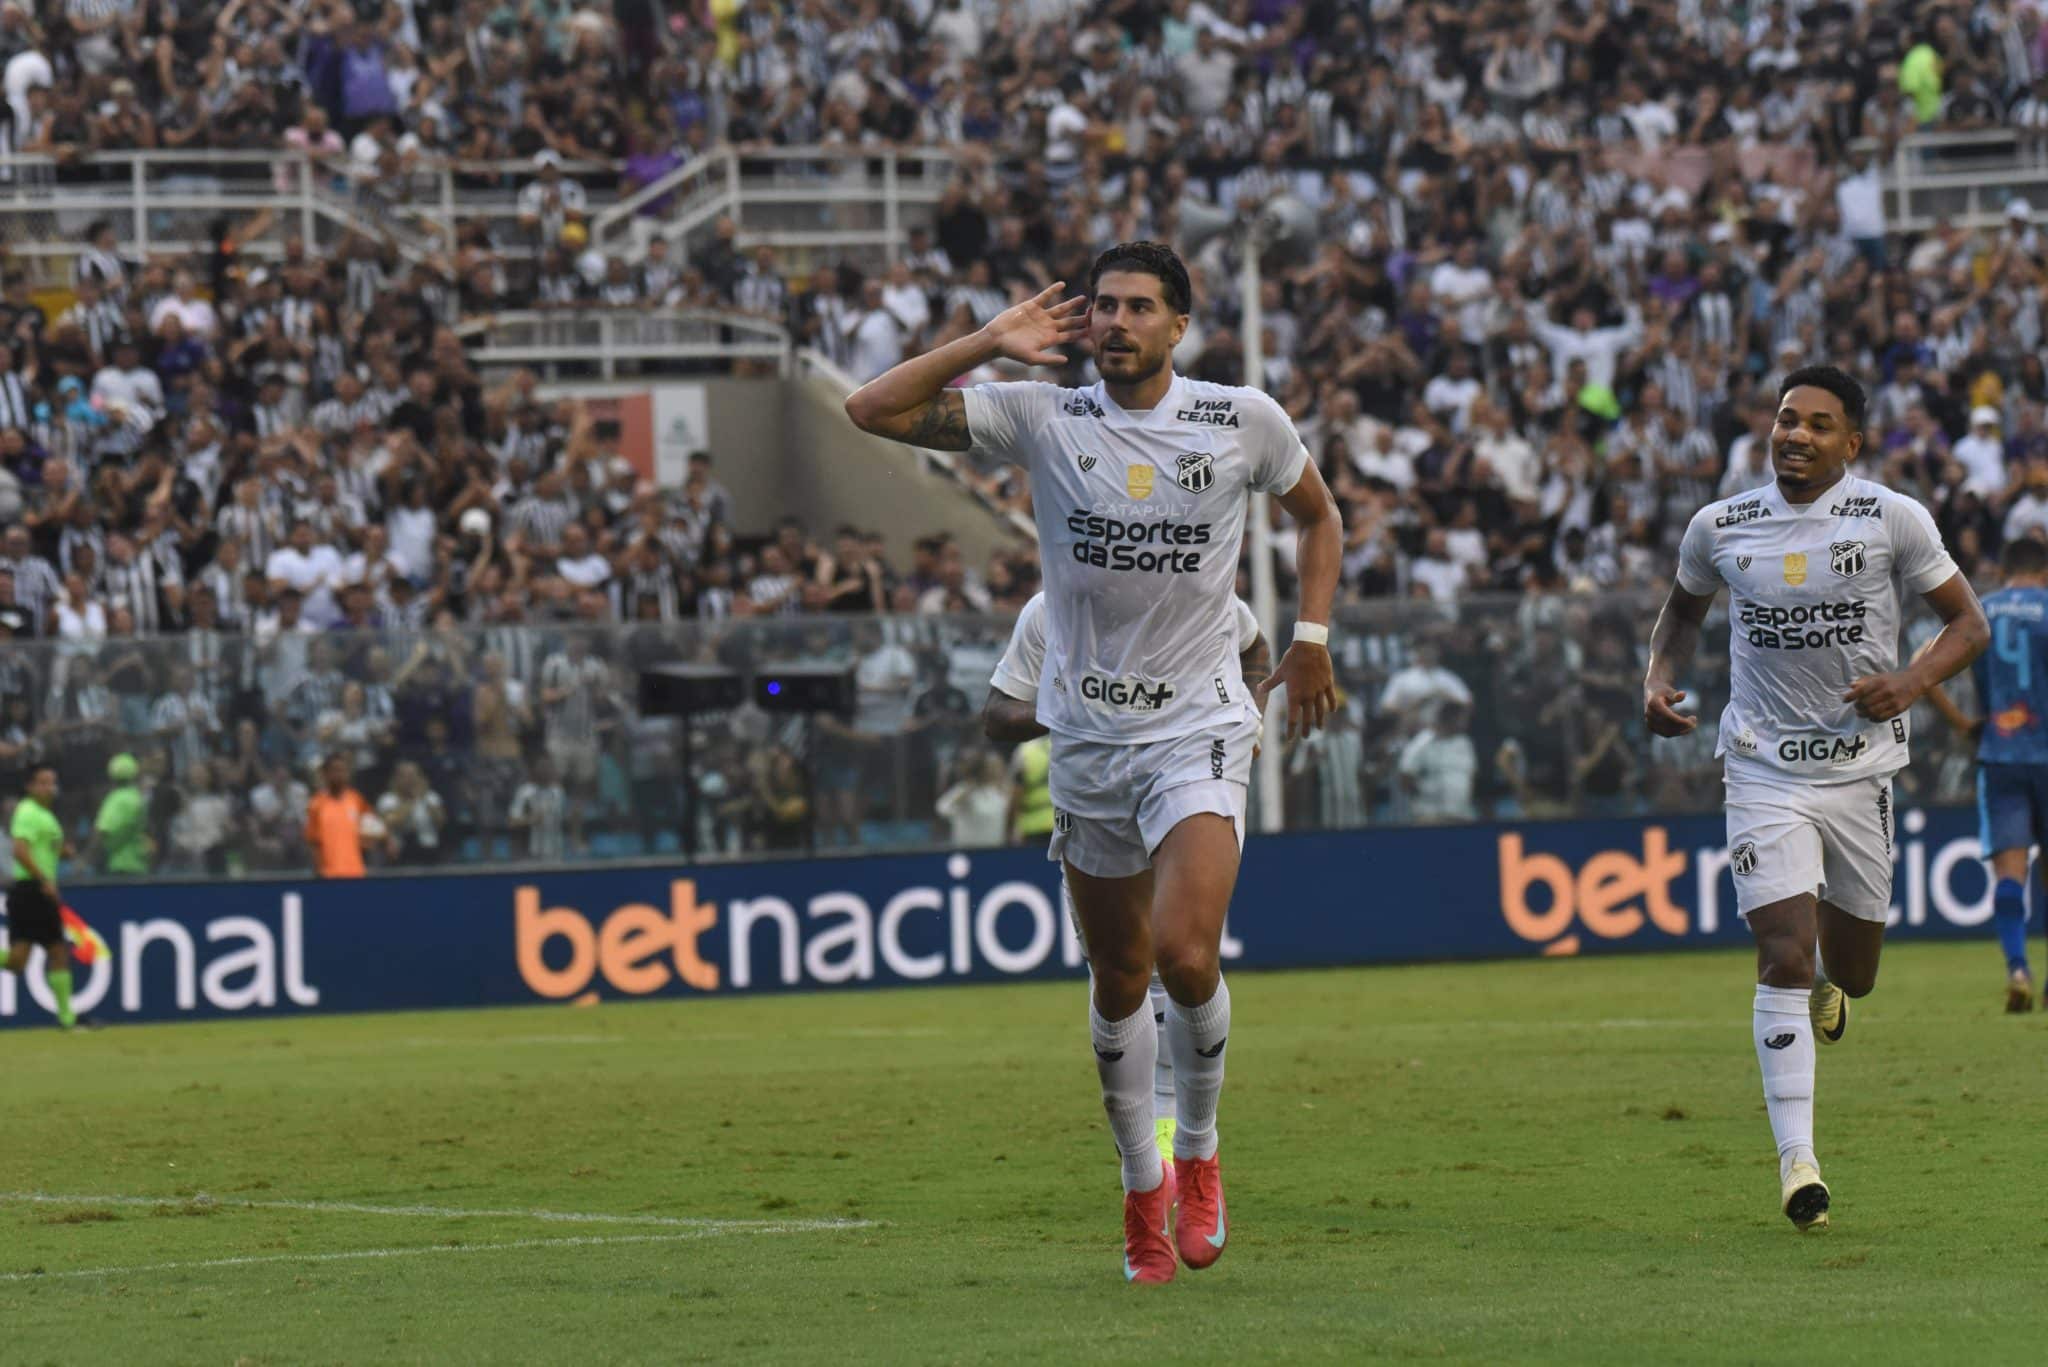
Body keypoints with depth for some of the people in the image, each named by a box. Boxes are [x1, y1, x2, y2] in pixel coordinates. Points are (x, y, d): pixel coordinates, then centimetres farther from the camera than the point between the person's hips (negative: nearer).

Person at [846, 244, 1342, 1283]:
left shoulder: (1243, 421, -2)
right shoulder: (1041, 419, -3)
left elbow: (1317, 513, 17)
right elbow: (871, 410, -8)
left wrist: (1311, 637, 8)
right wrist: (992, 343, -11)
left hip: (1198, 728, -2)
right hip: (1086, 731, 2)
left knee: (1185, 954, -20)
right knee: (1118, 980, 9)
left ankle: (1196, 1153, 5)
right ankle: (1142, 1187, 27)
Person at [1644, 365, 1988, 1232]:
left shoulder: (1892, 520, -6)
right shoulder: (1719, 528, 0)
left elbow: (1968, 622, 0)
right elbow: (1684, 608, 20)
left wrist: (1911, 682, -19)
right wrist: (1659, 680, 0)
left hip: (1861, 765, 0)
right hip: (1765, 765, 0)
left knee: (1851, 977, 11)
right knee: (1784, 956, -15)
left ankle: (1825, 984, 51)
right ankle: (1796, 1159, -12)